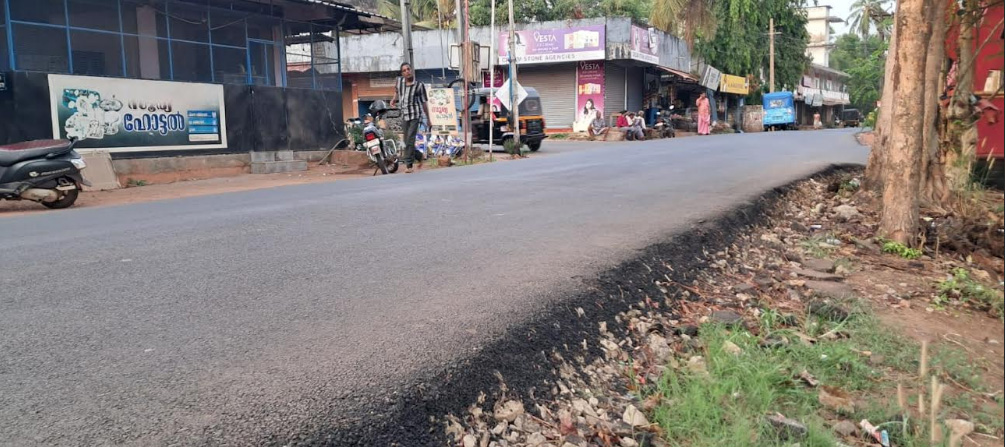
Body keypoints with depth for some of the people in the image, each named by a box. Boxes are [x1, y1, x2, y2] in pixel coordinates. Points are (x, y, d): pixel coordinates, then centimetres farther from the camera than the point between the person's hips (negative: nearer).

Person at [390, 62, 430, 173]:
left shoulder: (419, 85, -5)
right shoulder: (399, 80, 5)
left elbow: (424, 102, 0)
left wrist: (428, 119, 2)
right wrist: (394, 100, 8)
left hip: (415, 115, -5)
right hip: (404, 116, 5)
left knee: (410, 140, -14)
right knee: (407, 141, 11)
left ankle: (409, 164, -11)